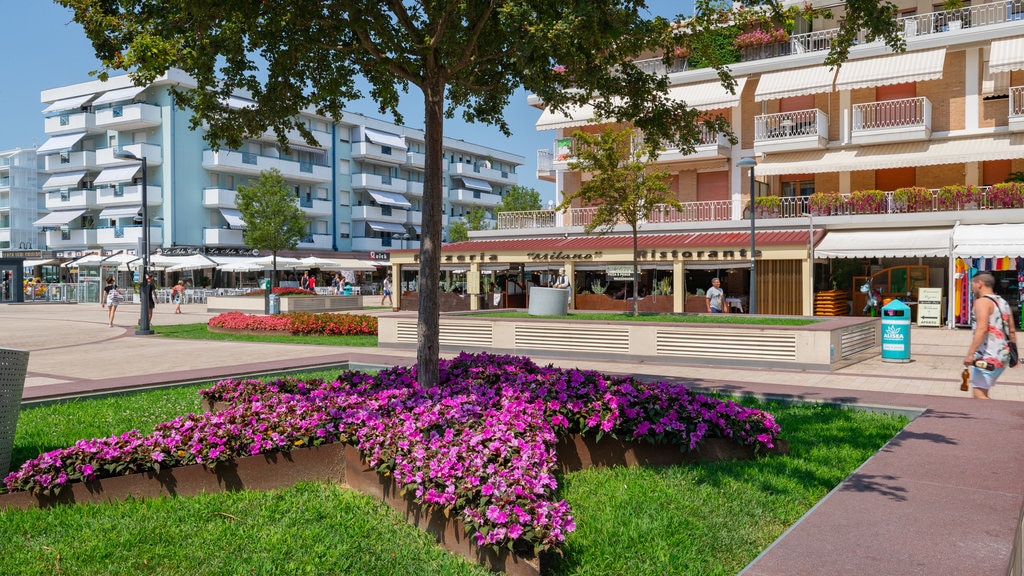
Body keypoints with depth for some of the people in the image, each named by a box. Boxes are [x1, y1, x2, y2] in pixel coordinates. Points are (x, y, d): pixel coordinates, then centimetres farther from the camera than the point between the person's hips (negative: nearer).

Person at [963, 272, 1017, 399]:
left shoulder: (982, 302, -10)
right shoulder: (1003, 303, 17)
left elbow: (982, 329, -23)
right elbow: (1012, 331, 20)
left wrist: (970, 353, -26)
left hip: (987, 357, -9)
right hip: (1002, 357, 9)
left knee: (979, 394, -9)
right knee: (982, 392, 17)